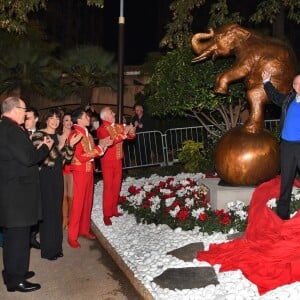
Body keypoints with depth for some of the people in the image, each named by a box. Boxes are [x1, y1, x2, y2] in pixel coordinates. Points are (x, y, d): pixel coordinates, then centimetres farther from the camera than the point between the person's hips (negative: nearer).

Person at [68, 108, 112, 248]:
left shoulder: (88, 134, 10)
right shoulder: (74, 135, -15)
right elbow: (81, 157, -21)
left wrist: (103, 145, -2)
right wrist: (100, 147, -18)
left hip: (89, 171, 8)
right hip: (80, 171, -8)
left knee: (88, 201, 13)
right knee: (78, 203, -3)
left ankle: (85, 229, 26)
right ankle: (72, 236, 5)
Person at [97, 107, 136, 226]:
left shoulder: (119, 126, 9)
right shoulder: (101, 129, -11)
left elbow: (131, 136, 11)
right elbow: (110, 141, -26)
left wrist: (131, 132, -12)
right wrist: (124, 133, -24)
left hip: (118, 160, 6)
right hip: (107, 161, -6)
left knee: (116, 186, 11)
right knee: (108, 187, -5)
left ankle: (114, 210, 22)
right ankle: (107, 215, -1)